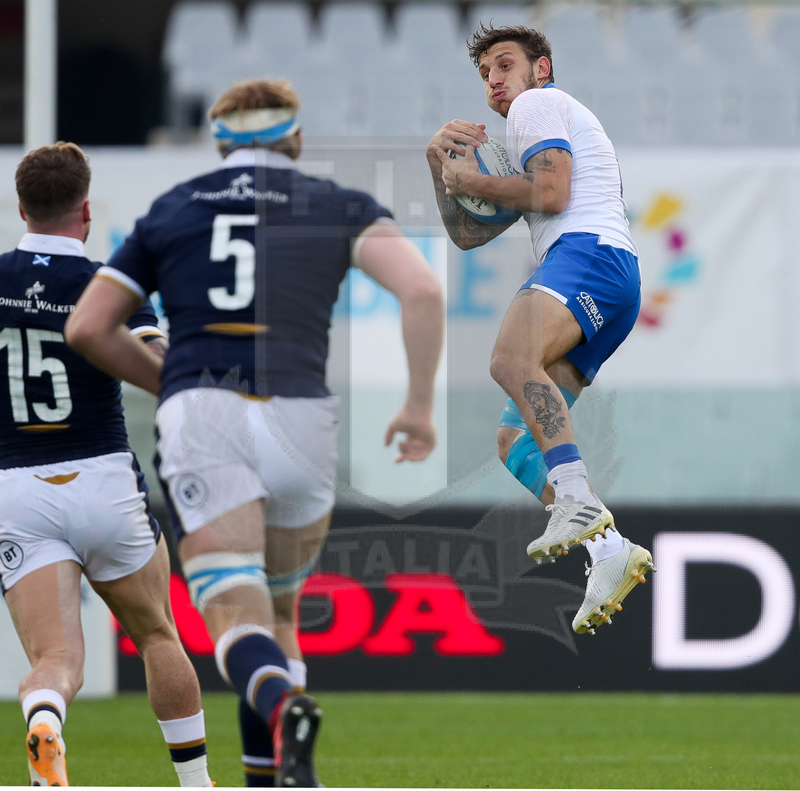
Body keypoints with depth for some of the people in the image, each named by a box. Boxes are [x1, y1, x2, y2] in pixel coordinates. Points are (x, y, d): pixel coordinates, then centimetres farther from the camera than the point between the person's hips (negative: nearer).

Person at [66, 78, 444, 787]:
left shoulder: (169, 211, 20)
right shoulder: (339, 207, 15)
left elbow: (87, 328, 16)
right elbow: (422, 290, -2)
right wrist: (420, 405, 6)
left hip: (199, 411, -1)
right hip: (300, 417, 1)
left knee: (236, 617, -11)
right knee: (279, 613, 20)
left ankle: (284, 708, -44)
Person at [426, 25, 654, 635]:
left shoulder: (539, 103, 10)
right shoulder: (526, 137, 40)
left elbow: (551, 193, -8)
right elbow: (467, 234, 36)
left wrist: (474, 181, 6)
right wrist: (441, 162, 23)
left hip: (590, 252, -10)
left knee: (512, 361, -37)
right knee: (516, 441, -1)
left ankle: (579, 501, -51)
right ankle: (608, 550, -13)